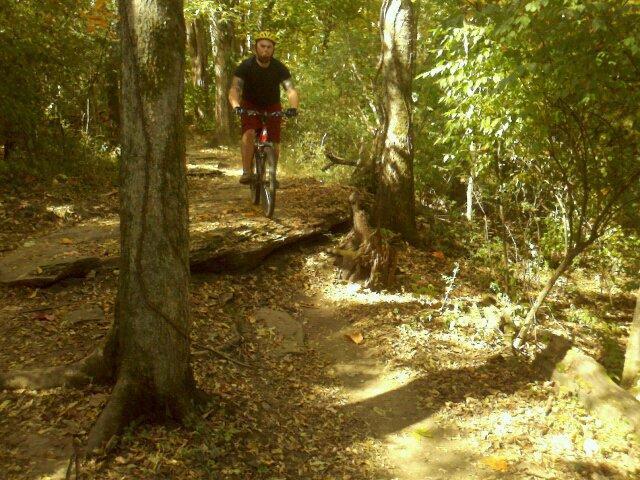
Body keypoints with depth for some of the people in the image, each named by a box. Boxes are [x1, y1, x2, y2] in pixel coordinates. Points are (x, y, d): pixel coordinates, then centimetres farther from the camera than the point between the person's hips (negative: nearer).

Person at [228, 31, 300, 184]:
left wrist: (293, 107, -50)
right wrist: (236, 106, -53)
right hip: (250, 106, -1)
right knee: (249, 133, -27)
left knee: (274, 142, -8)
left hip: (272, 106, 1)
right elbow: (234, 89, -32)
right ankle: (246, 172, -22)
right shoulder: (246, 66, -21)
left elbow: (291, 89, -29)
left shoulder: (279, 68, -19)